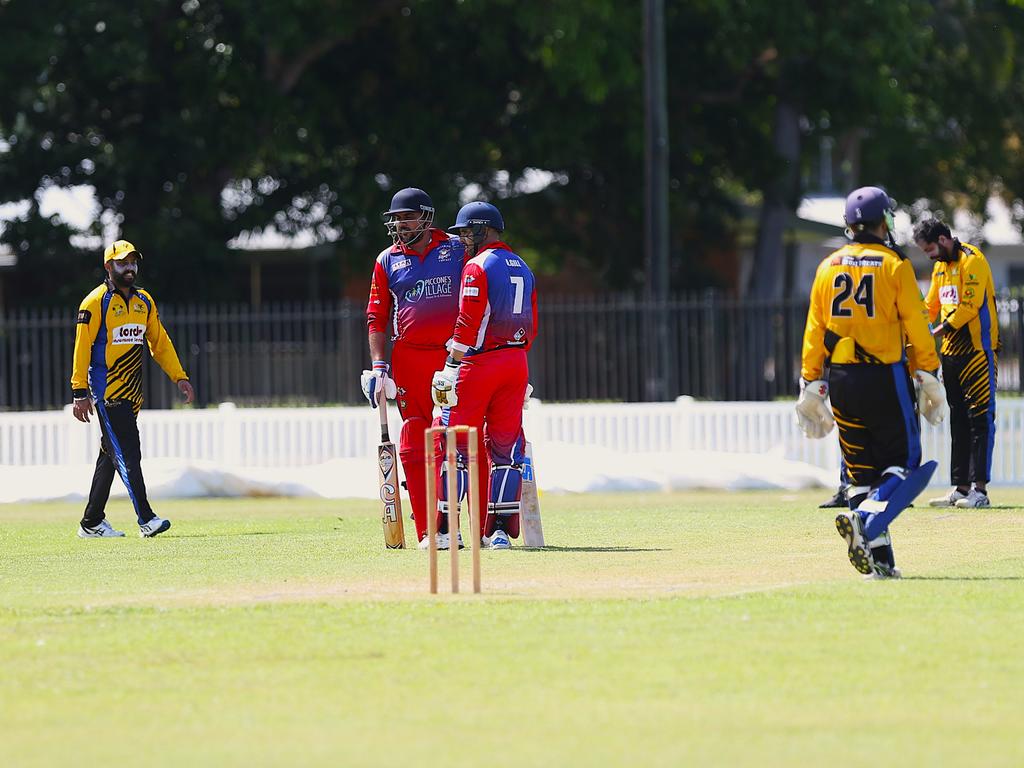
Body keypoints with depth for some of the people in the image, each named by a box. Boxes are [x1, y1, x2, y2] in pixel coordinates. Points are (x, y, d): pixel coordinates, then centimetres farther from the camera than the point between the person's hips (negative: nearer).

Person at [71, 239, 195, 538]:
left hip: (131, 394, 7)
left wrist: (179, 377, 6)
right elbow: (82, 347, -11)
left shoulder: (144, 301, 13)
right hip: (106, 391, -7)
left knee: (111, 456, 11)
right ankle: (145, 519, -19)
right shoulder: (95, 302, -8)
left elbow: (160, 342, 17)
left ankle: (92, 523, 18)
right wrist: (80, 393, -16)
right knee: (127, 454, -14)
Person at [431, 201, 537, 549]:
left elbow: (467, 325, -16)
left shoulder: (477, 267, -9)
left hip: (479, 363, -7)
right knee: (506, 447, 7)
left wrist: (452, 368, -14)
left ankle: (446, 528, -4)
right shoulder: (523, 268, 15)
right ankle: (502, 529, 4)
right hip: (517, 363, 7)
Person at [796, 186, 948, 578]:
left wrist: (811, 385, 11)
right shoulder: (895, 265, -3)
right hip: (886, 376, -4)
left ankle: (879, 557, 1)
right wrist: (928, 376, -1)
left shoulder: (828, 267, 7)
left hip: (841, 379, 4)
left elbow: (814, 330, 7)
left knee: (860, 468, 9)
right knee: (903, 460, 3)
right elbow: (916, 325, -6)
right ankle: (864, 517, -23)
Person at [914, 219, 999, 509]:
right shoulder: (940, 267, 17)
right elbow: (930, 308, 19)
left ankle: (979, 489, -13)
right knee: (958, 421, 10)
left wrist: (939, 332, -20)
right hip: (951, 352, 9)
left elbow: (970, 306, -19)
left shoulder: (972, 261, -11)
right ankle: (961, 488, 12)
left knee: (980, 419, -9)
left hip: (977, 350, -9)